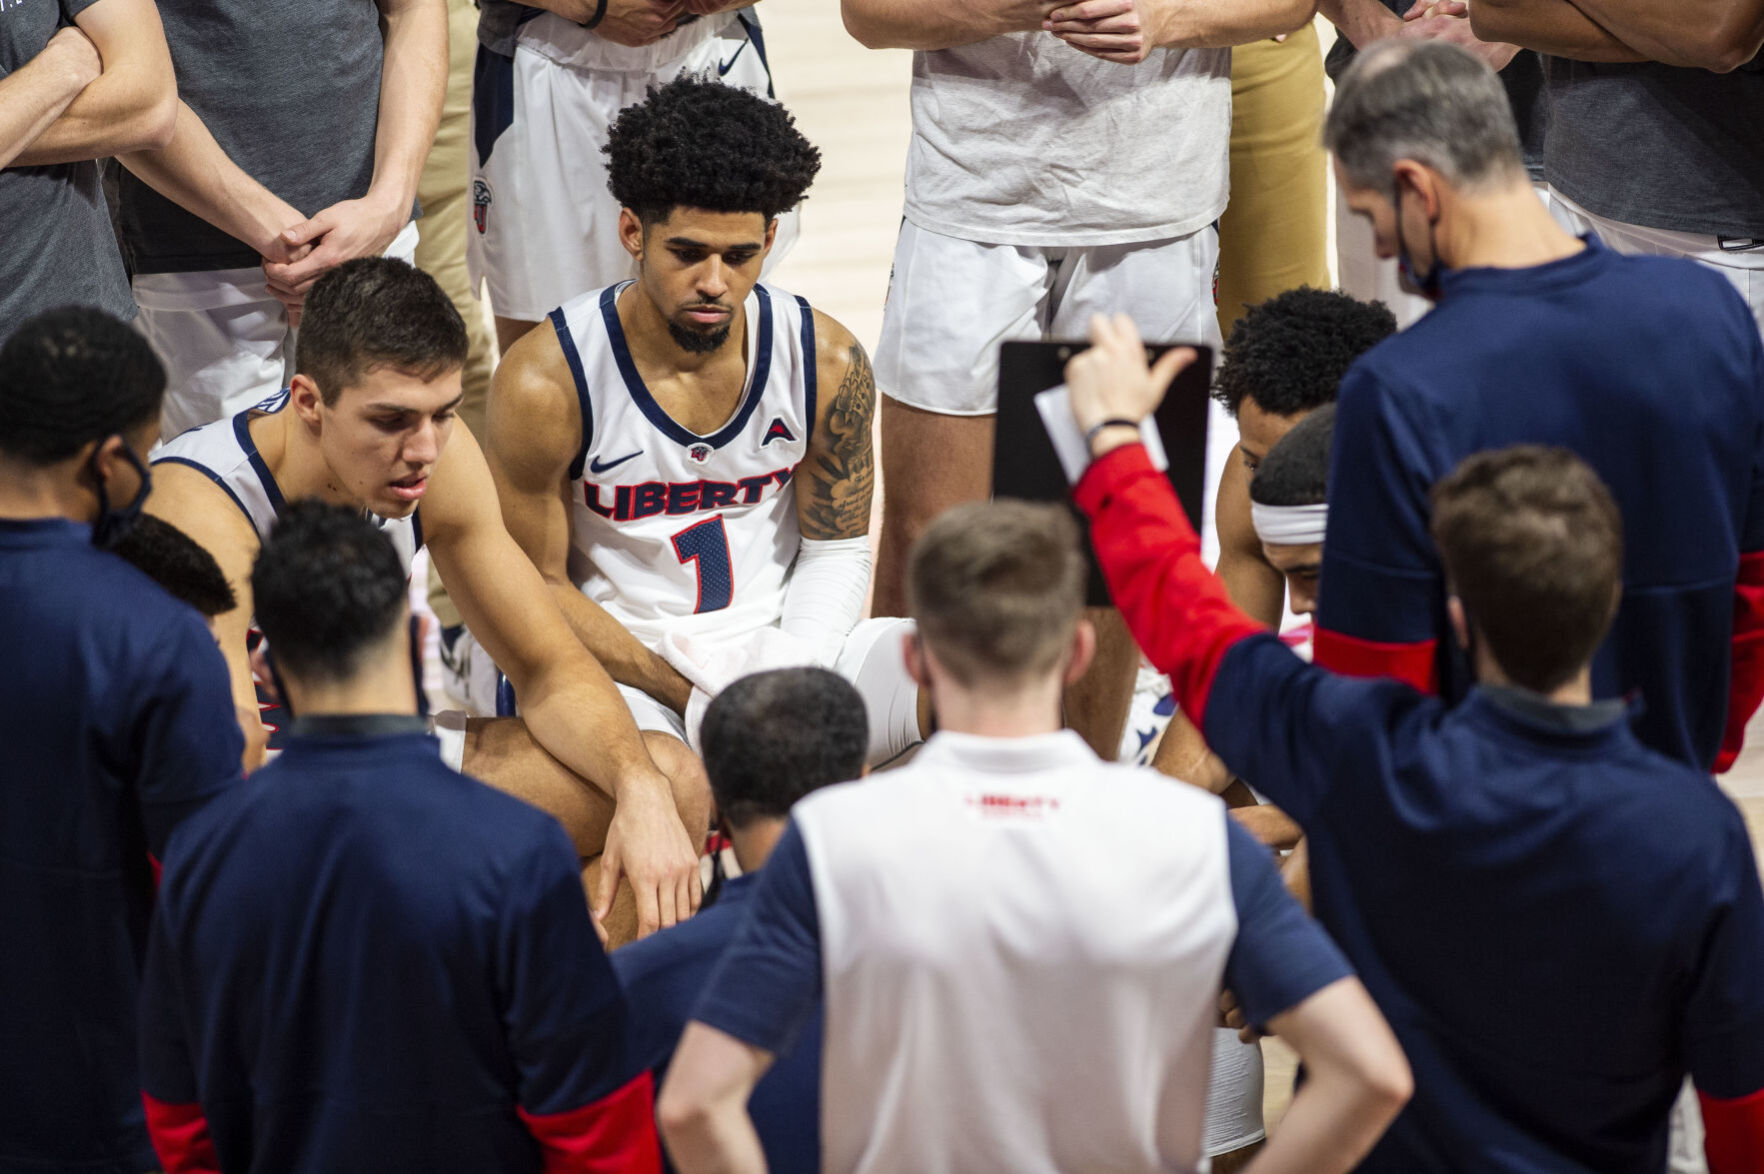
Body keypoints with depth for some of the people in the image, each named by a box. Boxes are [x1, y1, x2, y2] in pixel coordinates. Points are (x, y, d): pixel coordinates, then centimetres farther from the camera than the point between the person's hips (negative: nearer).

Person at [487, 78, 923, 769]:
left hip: (775, 645, 4)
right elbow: (536, 583, -6)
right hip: (618, 660, -4)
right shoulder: (546, 381, -14)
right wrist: (688, 693, -15)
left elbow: (836, 552, 8)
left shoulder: (827, 363, -3)